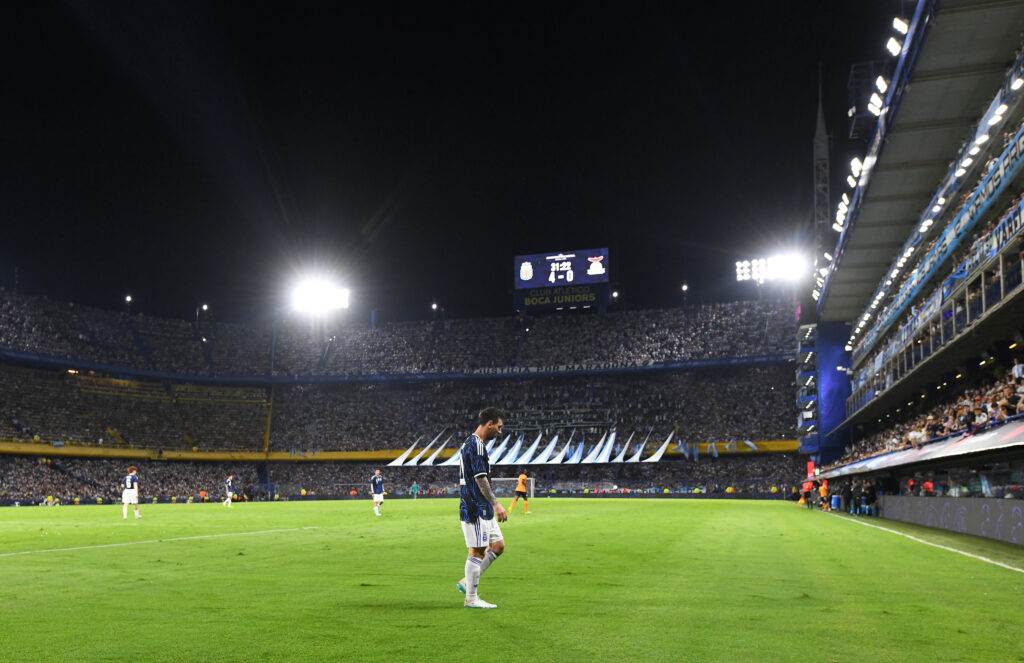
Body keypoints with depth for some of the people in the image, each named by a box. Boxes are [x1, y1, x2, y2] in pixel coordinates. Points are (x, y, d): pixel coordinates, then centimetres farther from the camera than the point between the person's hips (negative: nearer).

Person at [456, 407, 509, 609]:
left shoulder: (469, 444, 18)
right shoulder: (476, 445, -15)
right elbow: (480, 479, -21)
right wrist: (496, 504, -21)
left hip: (482, 509, 10)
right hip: (476, 508, -10)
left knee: (498, 545, 12)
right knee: (477, 551, -3)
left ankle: (467, 582, 18)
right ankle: (471, 598, 5)